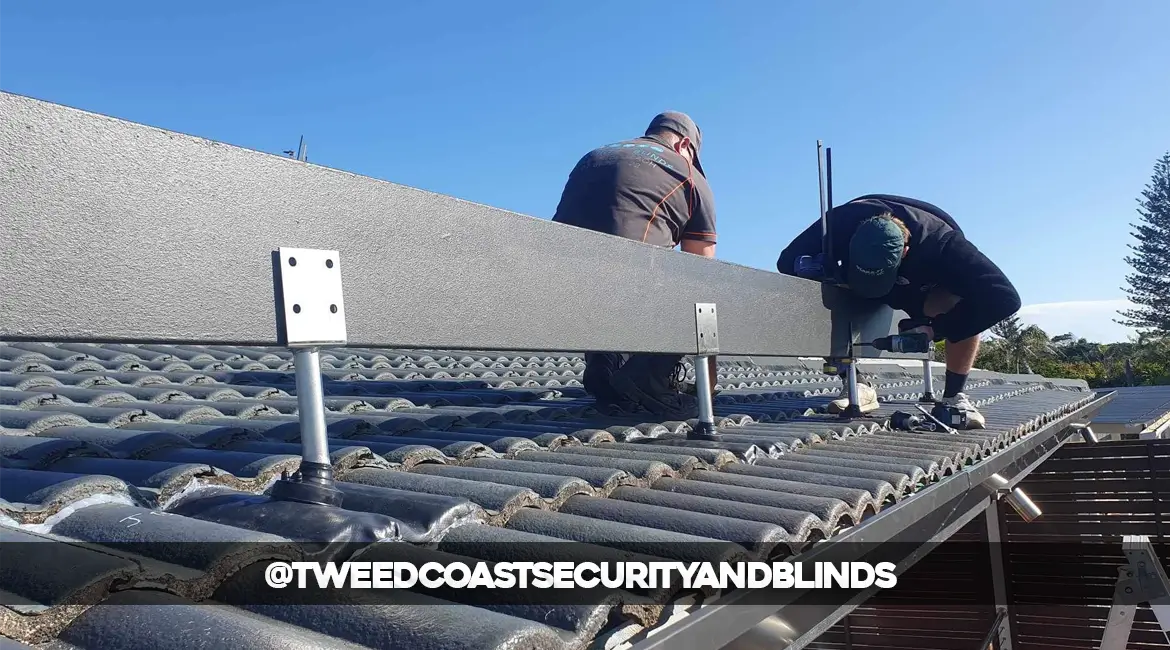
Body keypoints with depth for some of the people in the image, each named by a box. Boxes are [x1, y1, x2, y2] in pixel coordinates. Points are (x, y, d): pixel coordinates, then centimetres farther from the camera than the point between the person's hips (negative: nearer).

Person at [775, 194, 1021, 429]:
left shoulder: (941, 242, -42)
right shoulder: (842, 222, -38)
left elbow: (1004, 298, -45)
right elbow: (788, 262, -32)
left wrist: (935, 330, -43)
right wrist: (837, 281, -47)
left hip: (924, 292, -1)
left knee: (969, 304, -34)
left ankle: (954, 396, -18)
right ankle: (858, 386, -15)